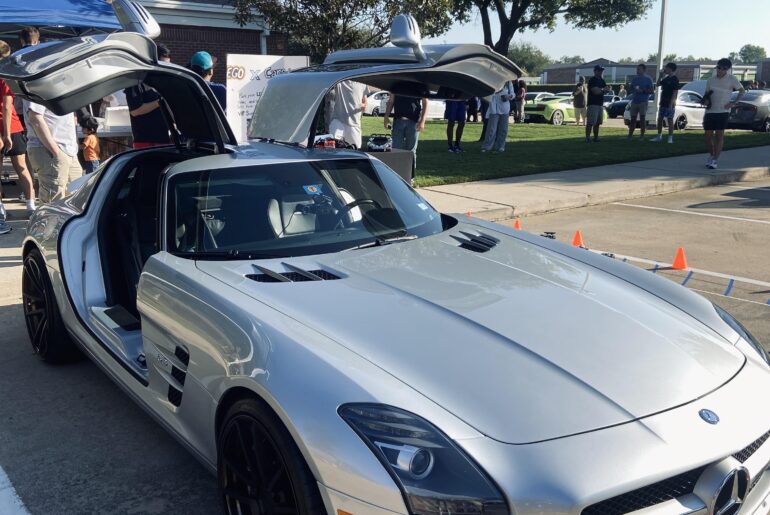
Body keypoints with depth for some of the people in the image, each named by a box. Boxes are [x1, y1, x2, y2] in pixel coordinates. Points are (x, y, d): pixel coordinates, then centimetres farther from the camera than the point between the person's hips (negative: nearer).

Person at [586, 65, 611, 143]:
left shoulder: (602, 80, 19)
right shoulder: (592, 80, -7)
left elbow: (608, 90, 11)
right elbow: (596, 91, -18)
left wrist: (600, 90, -9)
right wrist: (603, 90, -1)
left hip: (600, 104, 8)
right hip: (593, 104, -8)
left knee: (597, 123, 10)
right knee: (590, 122, -12)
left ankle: (596, 138, 14)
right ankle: (587, 138, -14)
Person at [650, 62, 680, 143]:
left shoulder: (675, 79, -12)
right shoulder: (666, 78, 11)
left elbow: (675, 93, -16)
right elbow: (658, 84, 20)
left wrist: (671, 104, -21)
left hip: (669, 104, -8)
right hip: (663, 103, 8)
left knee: (670, 120, -3)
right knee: (660, 119, 10)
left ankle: (670, 138, 1)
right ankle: (659, 136, 19)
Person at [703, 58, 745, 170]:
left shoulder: (731, 79, 2)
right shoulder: (711, 80, 11)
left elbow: (742, 90, 9)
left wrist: (734, 103, -2)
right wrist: (706, 101, -4)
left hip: (723, 111, -3)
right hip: (710, 111, 3)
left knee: (719, 135, -5)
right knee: (708, 135, 3)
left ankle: (715, 160, -4)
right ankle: (711, 155, 25)